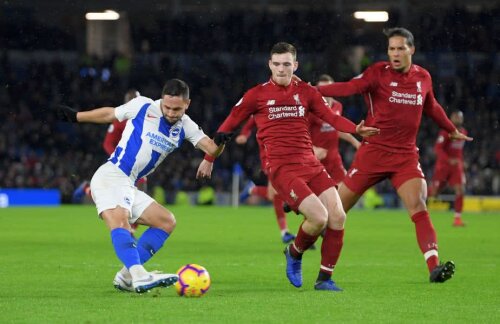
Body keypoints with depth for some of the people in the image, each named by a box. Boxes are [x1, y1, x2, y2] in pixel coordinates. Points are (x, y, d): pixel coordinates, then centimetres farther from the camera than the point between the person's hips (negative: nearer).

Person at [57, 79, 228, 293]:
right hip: (110, 177, -7)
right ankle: (139, 276, -50)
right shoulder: (143, 107, -5)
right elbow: (109, 114, 10)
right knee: (120, 222, -29)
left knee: (167, 221, 3)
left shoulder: (184, 126, 7)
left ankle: (126, 276, -2)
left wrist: (218, 144, -28)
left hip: (129, 187, 7)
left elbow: (210, 149, -6)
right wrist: (75, 116, 16)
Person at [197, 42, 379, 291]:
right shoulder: (257, 95, 3)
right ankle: (295, 253, 11)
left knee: (338, 216, -8)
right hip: (281, 168, -5)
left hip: (310, 164, 5)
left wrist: (355, 129, -15)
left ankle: (324, 278, 6)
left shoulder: (306, 92, 12)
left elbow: (331, 117, 4)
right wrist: (209, 158, 14)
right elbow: (228, 125, 11)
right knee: (319, 217, -21)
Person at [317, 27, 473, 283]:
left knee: (418, 207, -16)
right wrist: (313, 90, -34)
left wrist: (452, 131, 37)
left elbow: (432, 108, 25)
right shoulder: (378, 73, -7)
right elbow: (348, 88, -20)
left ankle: (434, 267, -22)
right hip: (373, 152, -2)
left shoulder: (423, 77, 6)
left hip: (406, 155, 2)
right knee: (337, 208, 3)